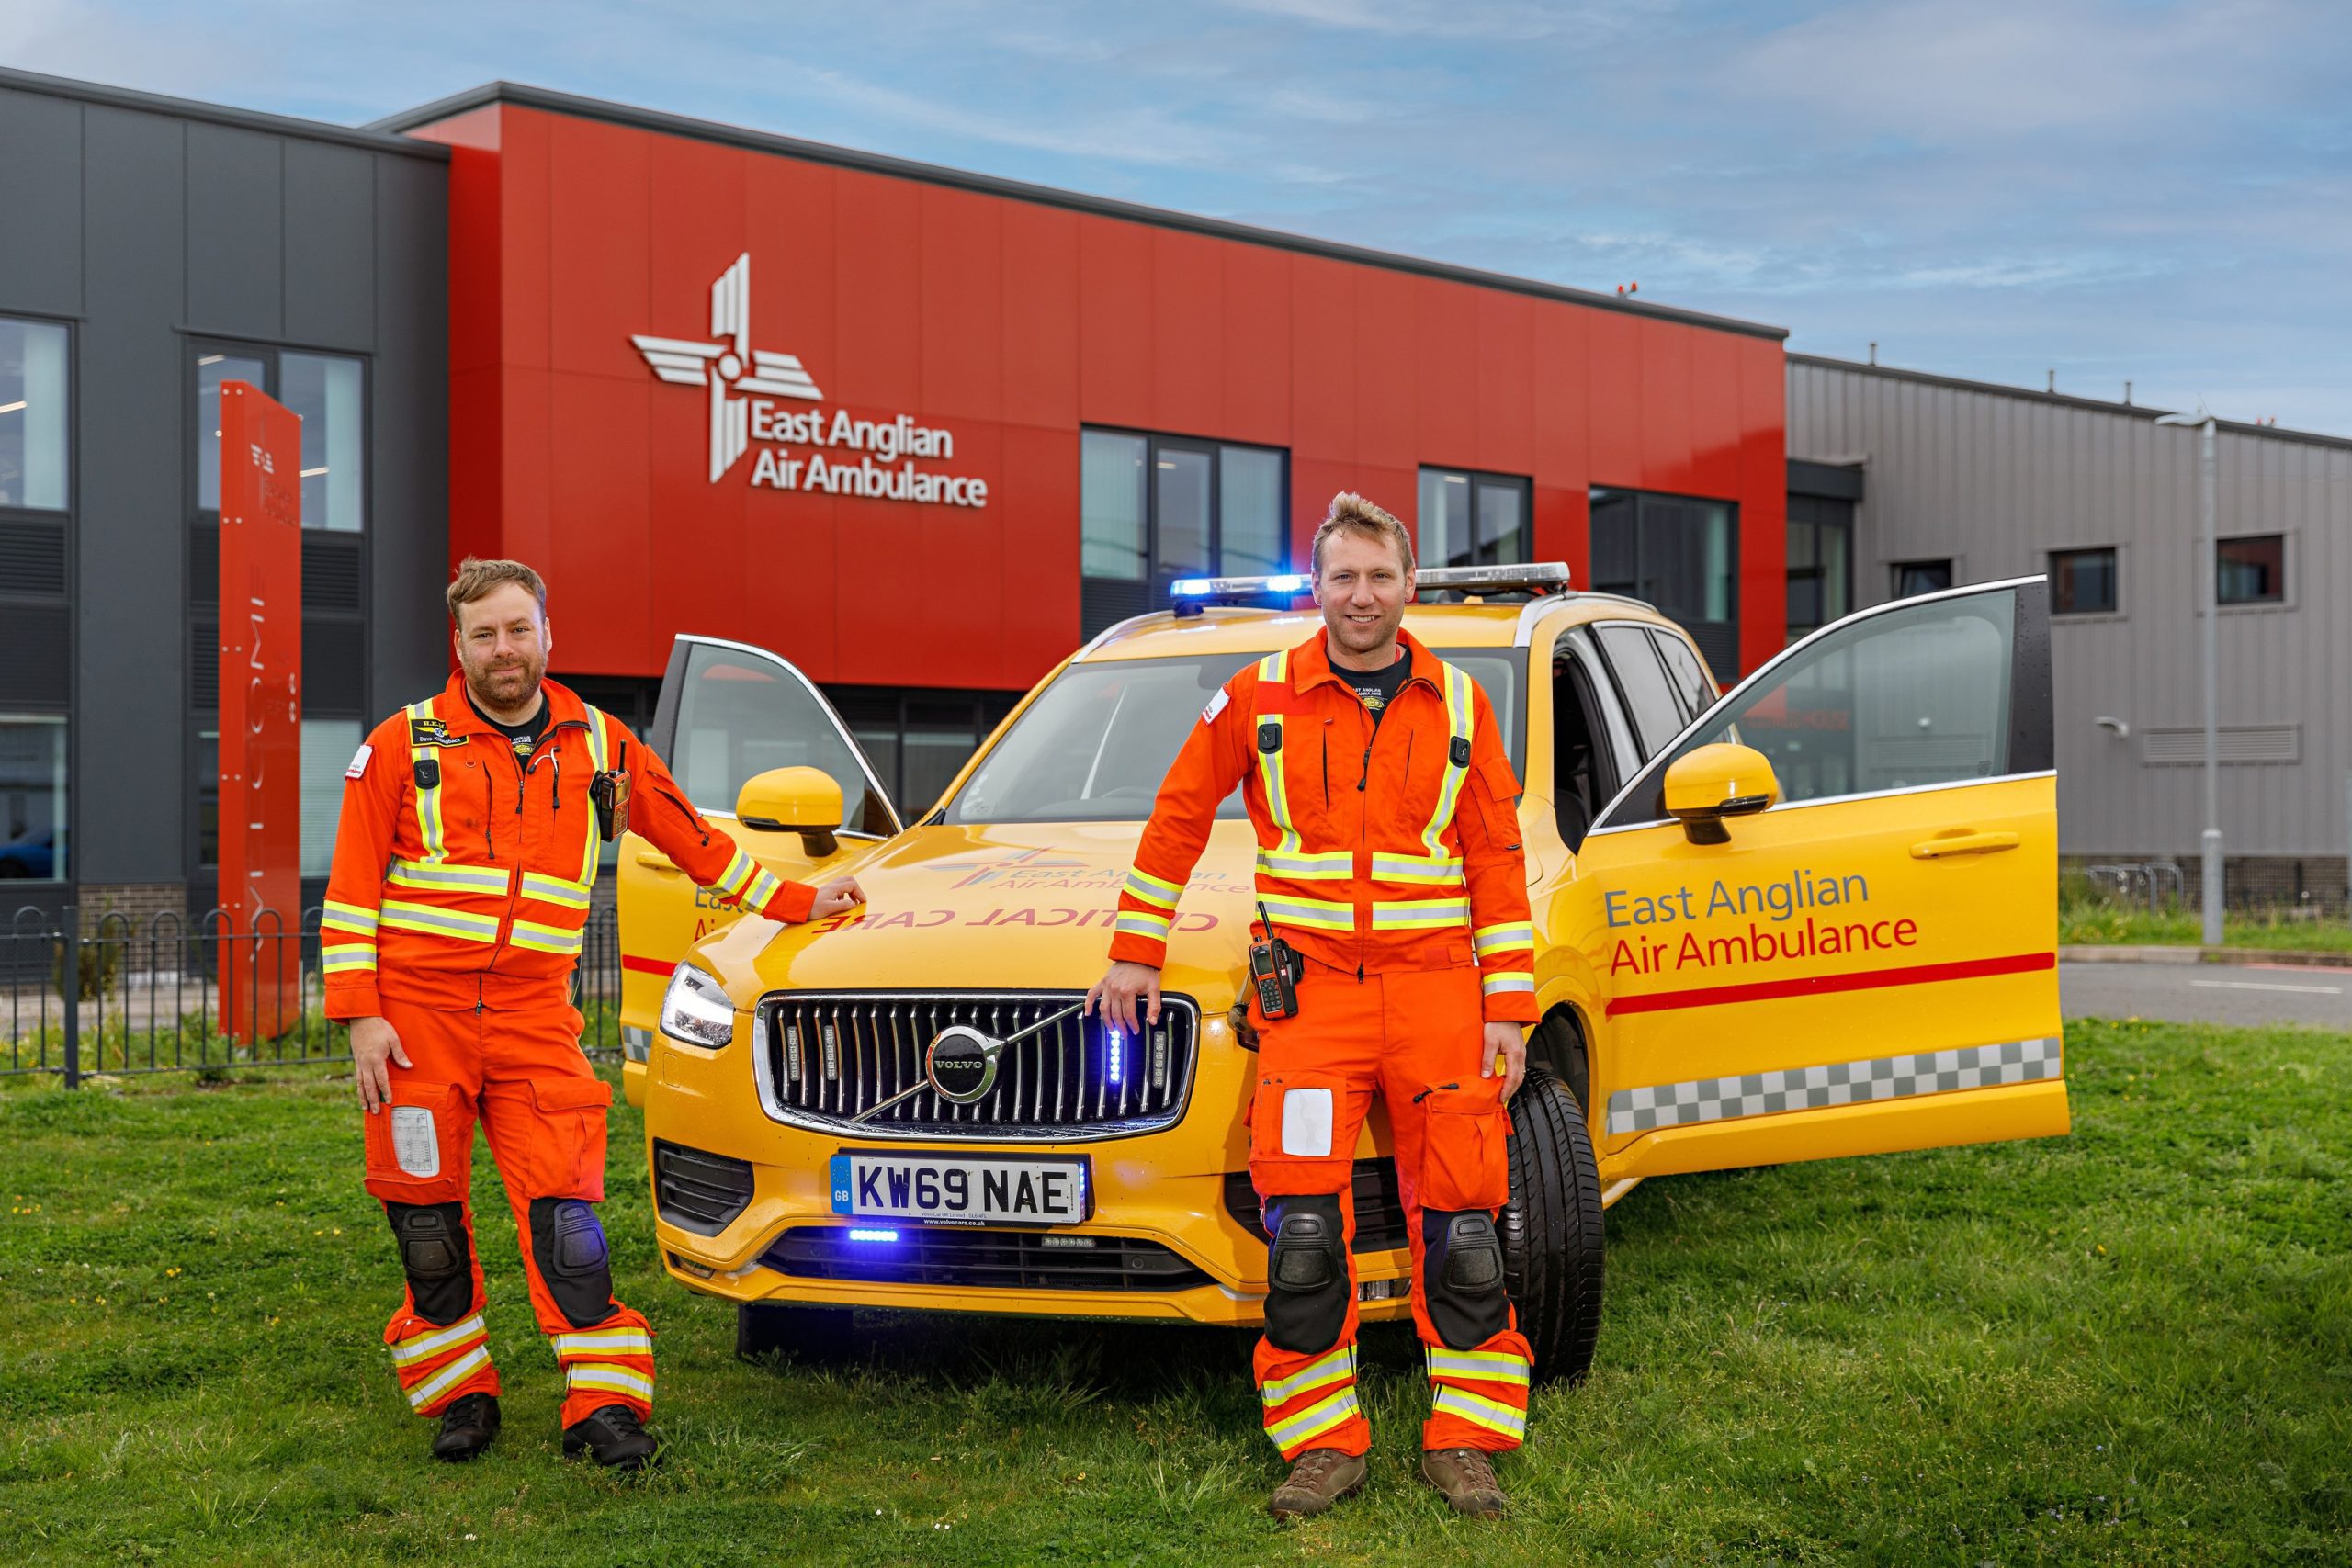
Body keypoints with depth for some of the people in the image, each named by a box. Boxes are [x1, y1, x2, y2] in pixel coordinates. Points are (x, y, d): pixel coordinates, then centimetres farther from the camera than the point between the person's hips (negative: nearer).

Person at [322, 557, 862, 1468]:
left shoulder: (600, 748, 11)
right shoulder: (403, 746, 4)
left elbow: (695, 842, 23)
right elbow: (351, 892, 3)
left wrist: (794, 903, 23)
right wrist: (360, 1016, -5)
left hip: (533, 1017, 1)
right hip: (417, 1012, 0)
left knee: (563, 1209, -9)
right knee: (427, 1214, 4)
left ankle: (604, 1403, -4)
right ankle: (458, 1395, 18)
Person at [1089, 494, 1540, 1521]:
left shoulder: (1458, 705, 8)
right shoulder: (1261, 698, 4)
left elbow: (1496, 863, 9)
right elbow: (1179, 816, 13)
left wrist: (1509, 1009, 3)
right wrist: (1135, 952, 12)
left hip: (1437, 993, 1)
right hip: (1310, 993, -1)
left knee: (1459, 1228, 0)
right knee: (1304, 1232, -7)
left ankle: (1465, 1443, 11)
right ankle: (1324, 1446, 5)